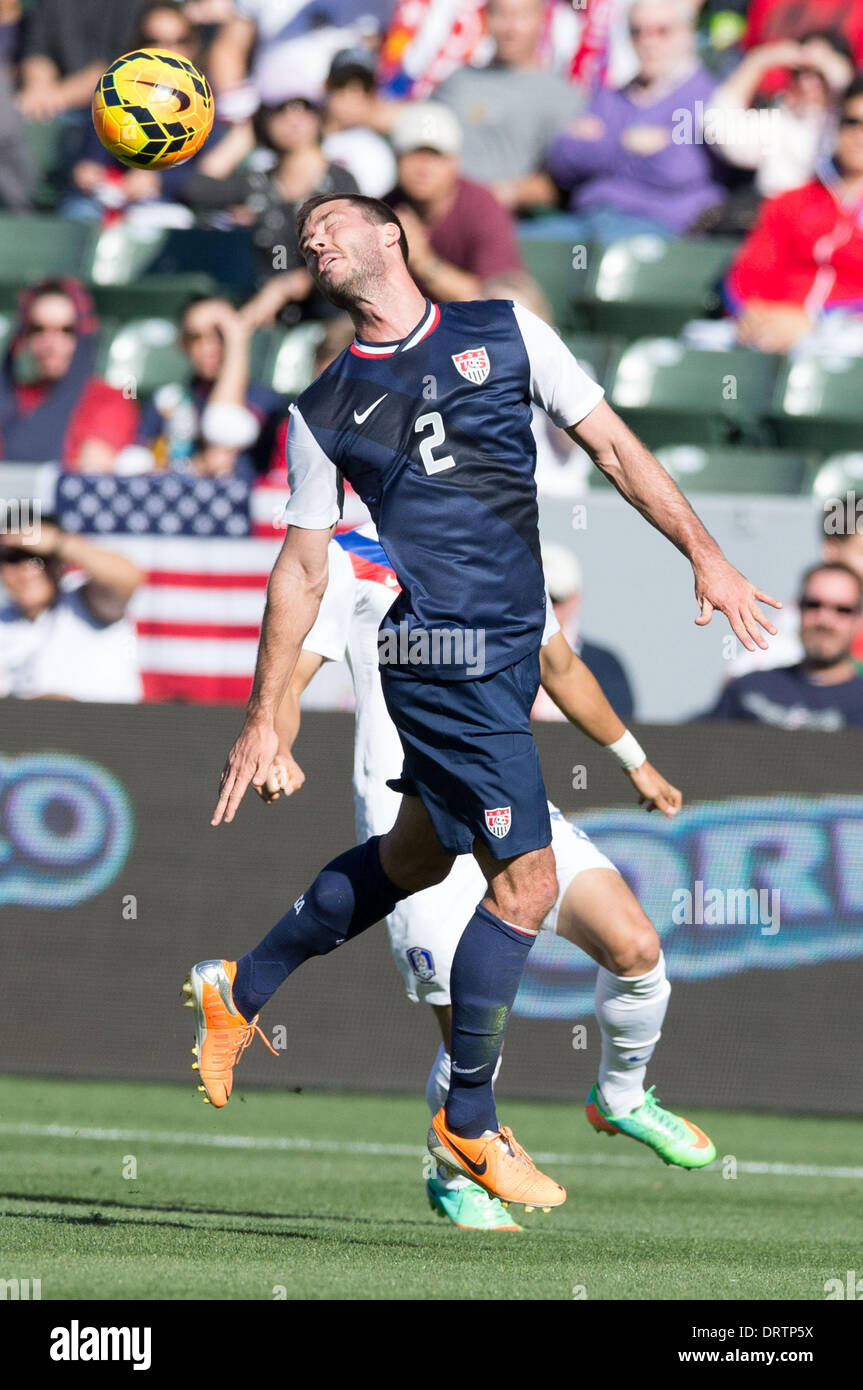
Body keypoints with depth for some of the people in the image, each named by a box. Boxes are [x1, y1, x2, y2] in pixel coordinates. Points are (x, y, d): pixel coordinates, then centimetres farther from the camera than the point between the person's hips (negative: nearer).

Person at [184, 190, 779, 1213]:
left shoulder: (504, 333, 8)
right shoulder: (323, 411, 2)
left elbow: (612, 446, 8)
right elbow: (301, 571, 7)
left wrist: (703, 553, -2)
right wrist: (262, 721, 6)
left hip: (513, 649, 5)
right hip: (442, 656, -5)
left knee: (417, 855, 19)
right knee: (526, 879, -10)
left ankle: (241, 989, 40)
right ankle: (467, 1123, 6)